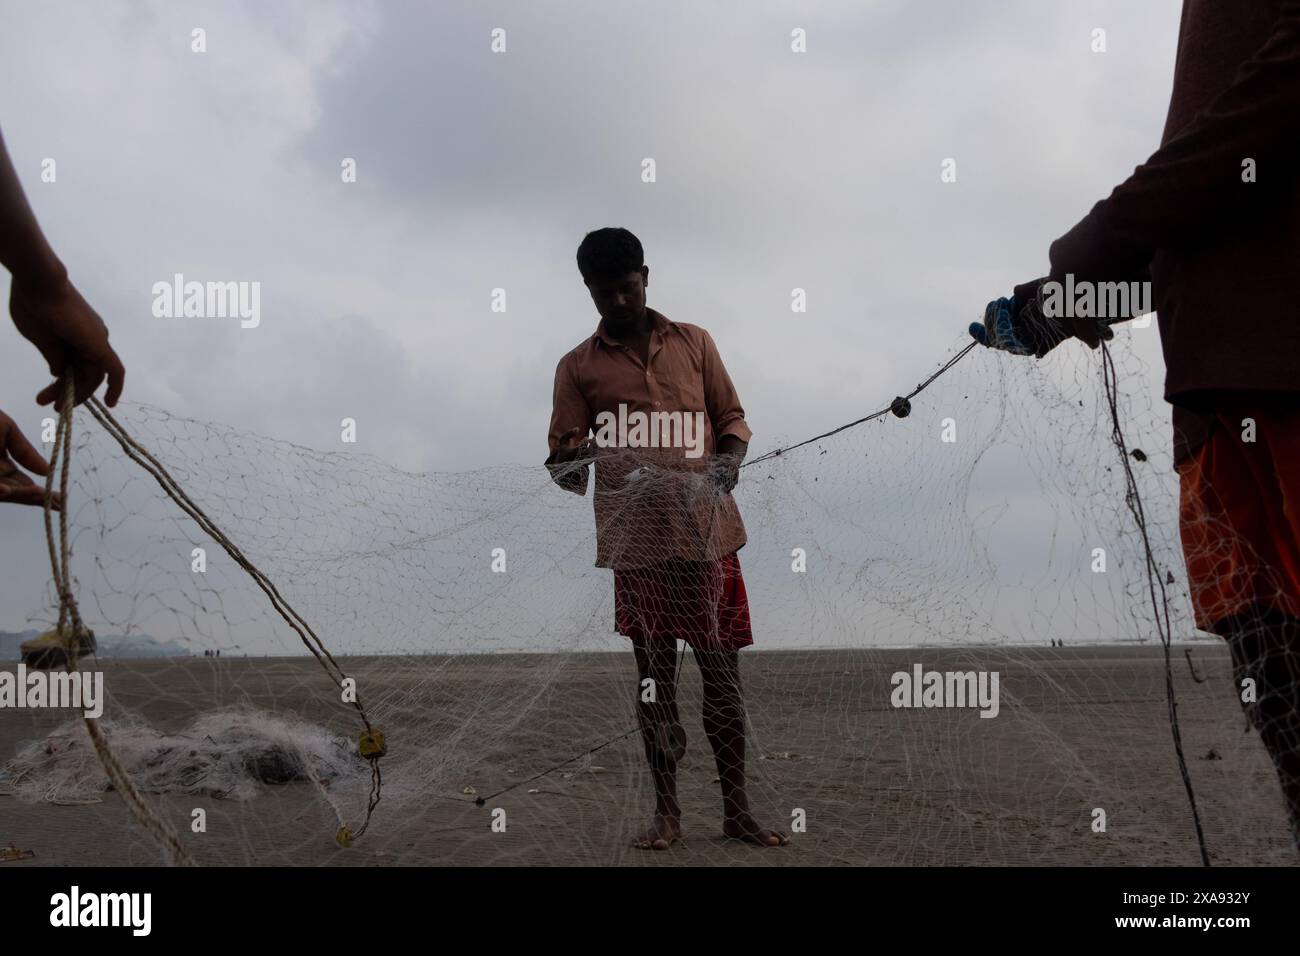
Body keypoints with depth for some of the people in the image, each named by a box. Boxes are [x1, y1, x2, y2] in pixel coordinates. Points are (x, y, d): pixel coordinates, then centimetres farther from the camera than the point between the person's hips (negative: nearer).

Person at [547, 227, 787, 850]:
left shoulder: (694, 342, 9)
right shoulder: (578, 367, 6)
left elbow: (732, 417, 13)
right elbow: (563, 451, 4)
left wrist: (729, 459, -8)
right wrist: (571, 465, -19)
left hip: (707, 531, 1)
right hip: (636, 540, -1)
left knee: (722, 671, 5)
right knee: (655, 674, 6)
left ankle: (736, 809, 17)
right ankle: (667, 811, 18)